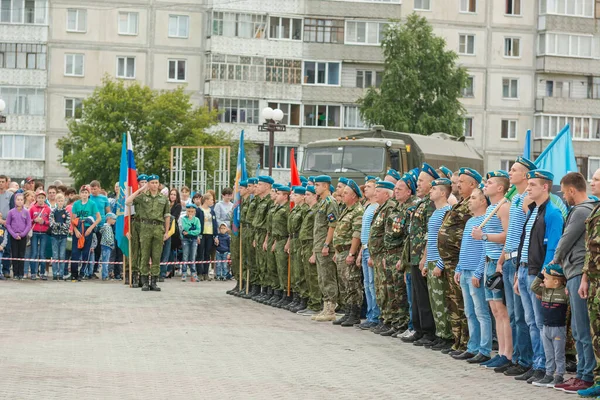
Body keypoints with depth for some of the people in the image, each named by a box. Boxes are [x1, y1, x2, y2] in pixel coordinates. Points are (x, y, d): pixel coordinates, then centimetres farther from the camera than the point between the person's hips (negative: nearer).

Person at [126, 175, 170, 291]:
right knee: (145, 256, 0)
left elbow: (167, 216, 13)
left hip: (159, 228, 2)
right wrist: (140, 190, -5)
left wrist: (166, 232, 5)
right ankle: (145, 282, 4)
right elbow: (127, 202, -8)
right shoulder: (142, 196, 5)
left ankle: (154, 282, 8)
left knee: (156, 256, 2)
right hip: (145, 228, -2)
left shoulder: (164, 198, 12)